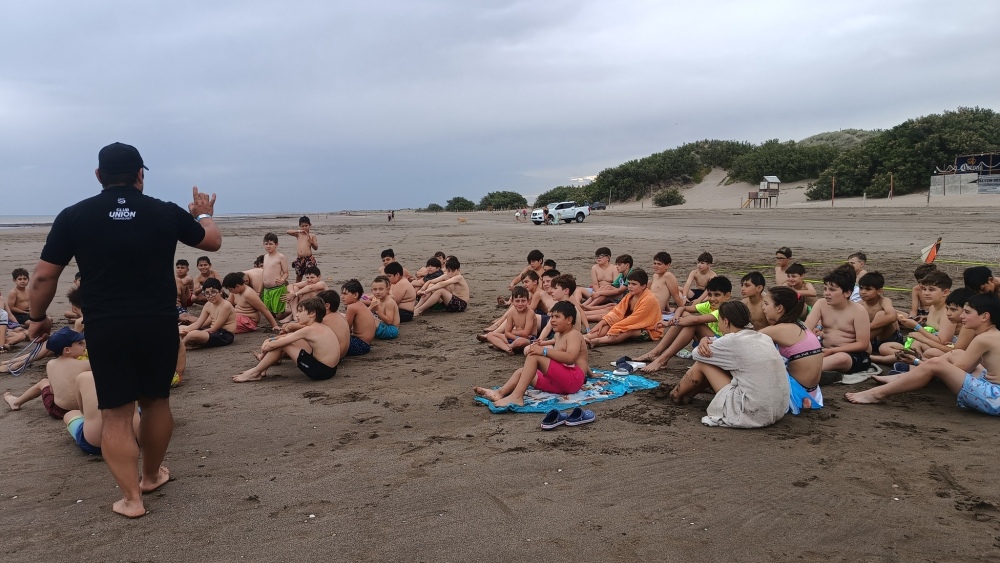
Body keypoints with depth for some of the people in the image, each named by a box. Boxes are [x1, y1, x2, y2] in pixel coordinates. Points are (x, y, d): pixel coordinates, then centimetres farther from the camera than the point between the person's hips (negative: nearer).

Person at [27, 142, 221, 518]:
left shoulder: (73, 216, -2)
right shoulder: (166, 212, -1)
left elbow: (43, 277, 0)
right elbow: (213, 242, 14)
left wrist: (38, 318, 16)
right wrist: (204, 215, 34)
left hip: (105, 329, -1)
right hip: (158, 325, 1)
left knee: (116, 413, 8)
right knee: (156, 401, 19)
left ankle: (131, 498, 8)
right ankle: (151, 476, 35)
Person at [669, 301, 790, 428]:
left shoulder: (733, 341, -12)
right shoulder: (764, 338, 10)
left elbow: (696, 354, 3)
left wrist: (707, 341, 23)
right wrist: (707, 339, 4)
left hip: (751, 414, -8)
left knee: (702, 363, 6)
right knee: (718, 364, 21)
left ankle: (676, 394, 30)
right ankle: (688, 394, 40)